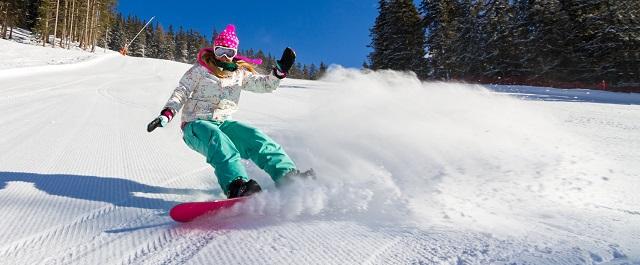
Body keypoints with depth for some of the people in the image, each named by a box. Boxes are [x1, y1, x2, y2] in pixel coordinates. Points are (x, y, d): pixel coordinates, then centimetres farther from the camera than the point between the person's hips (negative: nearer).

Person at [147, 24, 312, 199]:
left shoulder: (240, 73, 14)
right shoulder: (200, 69, 5)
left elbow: (265, 85, 9)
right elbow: (181, 92, 3)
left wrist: (281, 69, -8)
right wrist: (167, 114, -13)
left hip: (223, 123, 3)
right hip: (196, 124, -3)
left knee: (255, 138, -23)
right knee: (218, 140, -38)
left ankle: (288, 175, -34)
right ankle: (237, 186, -60)